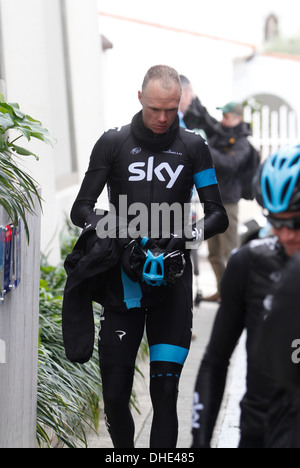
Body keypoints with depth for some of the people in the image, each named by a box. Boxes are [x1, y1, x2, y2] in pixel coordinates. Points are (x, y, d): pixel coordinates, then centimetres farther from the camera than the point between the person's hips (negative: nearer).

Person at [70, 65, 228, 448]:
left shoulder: (193, 147, 6)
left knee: (165, 392, -4)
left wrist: (185, 236, -16)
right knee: (115, 395, 0)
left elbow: (218, 215, 5)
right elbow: (81, 208, 0)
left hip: (173, 282, 0)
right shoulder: (113, 143, 3)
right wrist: (120, 235, -18)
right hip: (123, 282, 0)